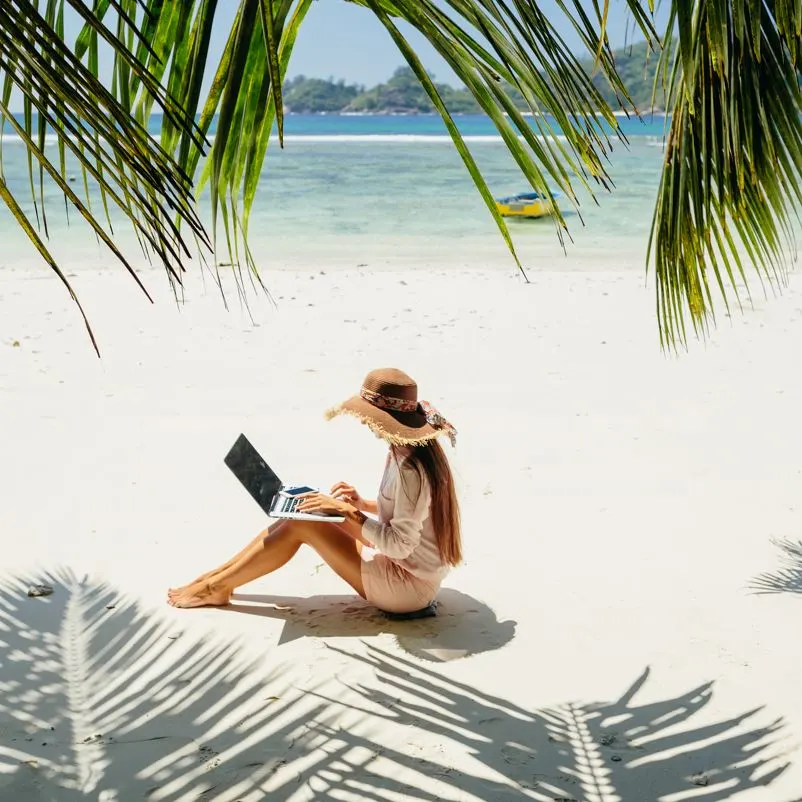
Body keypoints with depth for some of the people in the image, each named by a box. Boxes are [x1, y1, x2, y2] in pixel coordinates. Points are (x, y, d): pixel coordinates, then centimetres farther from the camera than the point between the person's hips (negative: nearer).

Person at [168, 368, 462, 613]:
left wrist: (348, 511, -23)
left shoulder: (410, 469, -27)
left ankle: (217, 588, 6)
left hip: (408, 586, -9)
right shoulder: (417, 449, 3)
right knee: (309, 512, 7)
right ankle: (218, 574, 13)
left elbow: (399, 544, -27)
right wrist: (362, 504, 3)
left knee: (298, 525, -11)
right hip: (412, 569, 10)